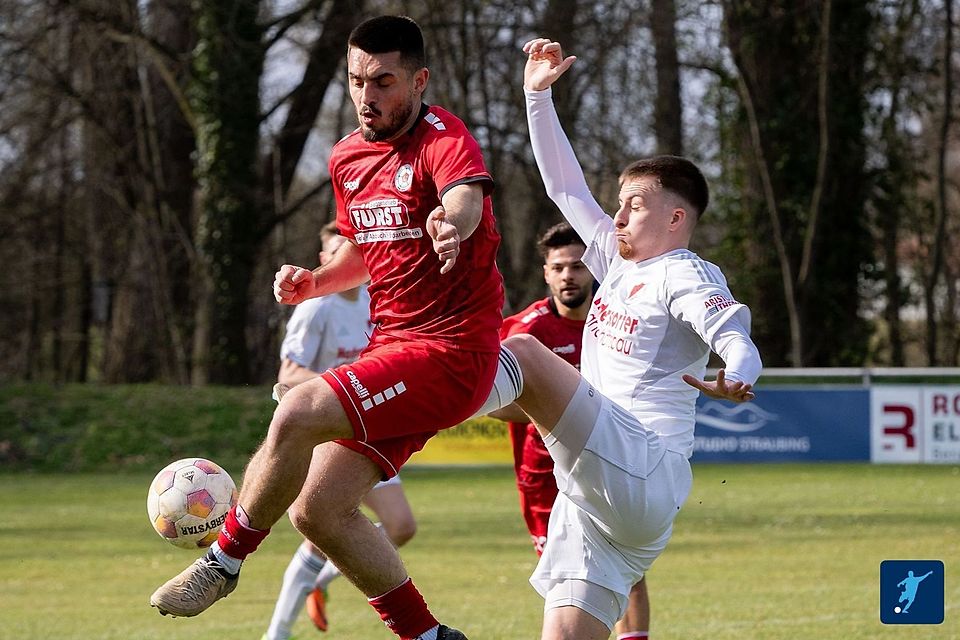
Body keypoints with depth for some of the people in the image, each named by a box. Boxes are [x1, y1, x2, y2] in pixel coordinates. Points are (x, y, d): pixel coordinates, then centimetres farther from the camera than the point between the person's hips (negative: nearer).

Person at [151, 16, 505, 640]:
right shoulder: (348, 157, 11)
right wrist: (315, 282, 6)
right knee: (318, 510, 4)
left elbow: (466, 194, -38)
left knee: (297, 413, -26)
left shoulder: (445, 139, -14)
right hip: (391, 347, 9)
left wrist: (452, 221, -62)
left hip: (450, 353, -9)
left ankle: (225, 559, -6)